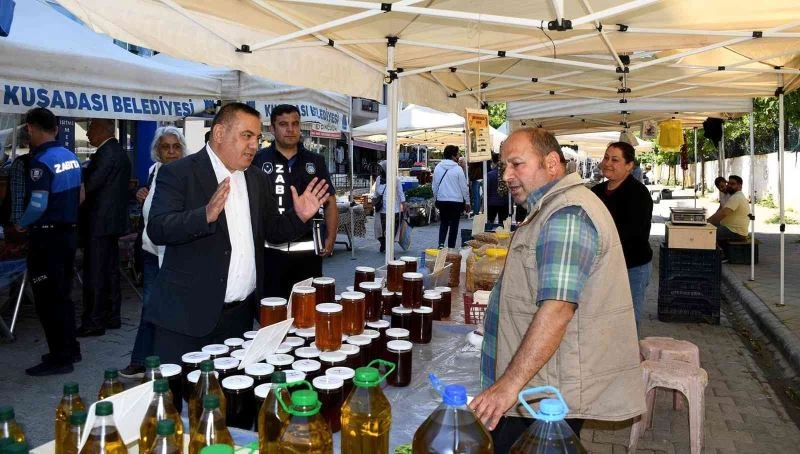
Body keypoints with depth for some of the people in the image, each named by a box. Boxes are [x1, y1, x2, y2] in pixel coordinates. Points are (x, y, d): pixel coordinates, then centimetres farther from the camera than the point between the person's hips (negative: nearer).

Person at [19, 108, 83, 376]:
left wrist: (21, 224, -5)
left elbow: (39, 205, -22)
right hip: (69, 232, 8)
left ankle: (59, 358, 7)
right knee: (62, 294, 17)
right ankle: (70, 349, 26)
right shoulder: (71, 157, 7)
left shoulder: (41, 161, -17)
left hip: (48, 236, -8)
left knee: (47, 299, 1)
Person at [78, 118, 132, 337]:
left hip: (99, 221, -10)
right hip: (114, 219, 10)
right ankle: (111, 316, 21)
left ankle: (94, 321, 3)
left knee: (94, 272, -3)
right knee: (110, 270, 14)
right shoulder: (120, 152, 14)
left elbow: (89, 184, -19)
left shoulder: (106, 153, -16)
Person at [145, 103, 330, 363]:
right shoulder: (178, 173, -5)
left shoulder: (257, 179, 12)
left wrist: (299, 217, -3)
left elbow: (272, 231, 16)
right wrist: (206, 215, -31)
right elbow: (157, 230, -16)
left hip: (241, 315, 5)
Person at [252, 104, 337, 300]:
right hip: (270, 250, -2)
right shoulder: (258, 160, 3)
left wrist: (331, 237, -1)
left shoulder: (316, 161, 10)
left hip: (308, 250, 2)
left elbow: (330, 202, 12)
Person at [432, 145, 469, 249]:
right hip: (456, 200, -4)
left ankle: (441, 243, -2)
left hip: (441, 200, 4)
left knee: (443, 223, 16)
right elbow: (464, 187, -6)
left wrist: (436, 199, 21)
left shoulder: (438, 168, 2)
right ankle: (451, 247, 10)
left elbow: (434, 186, 9)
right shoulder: (458, 169, -11)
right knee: (454, 224, 8)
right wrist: (467, 202, 3)